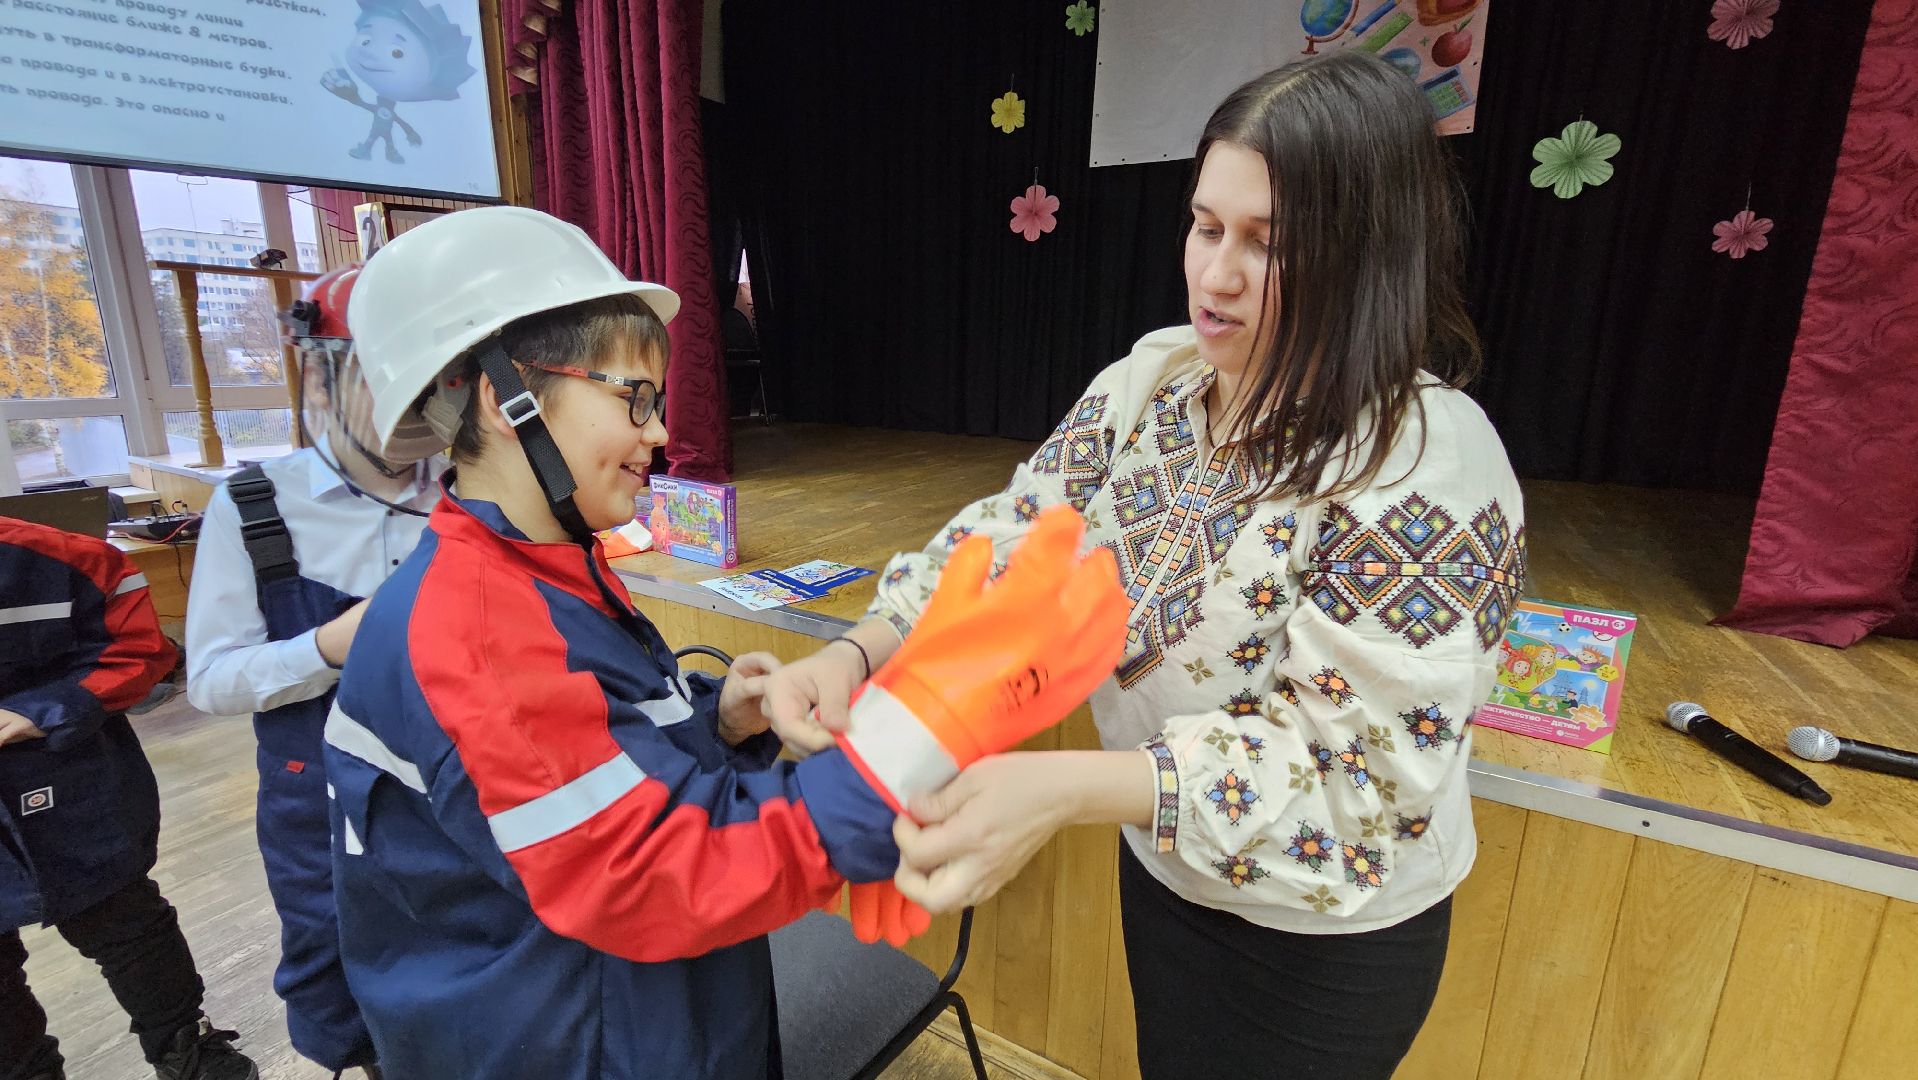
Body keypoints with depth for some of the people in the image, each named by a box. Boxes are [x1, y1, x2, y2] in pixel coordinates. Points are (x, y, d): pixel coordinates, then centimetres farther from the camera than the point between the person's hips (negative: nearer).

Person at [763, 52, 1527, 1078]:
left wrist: (1070, 788, -42)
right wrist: (862, 651, -27)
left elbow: (1352, 764, -30)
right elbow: (1014, 537, -10)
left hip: (1327, 931, -5)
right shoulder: (1151, 378, -9)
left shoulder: (1430, 465, -27)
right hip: (1162, 869, 5)